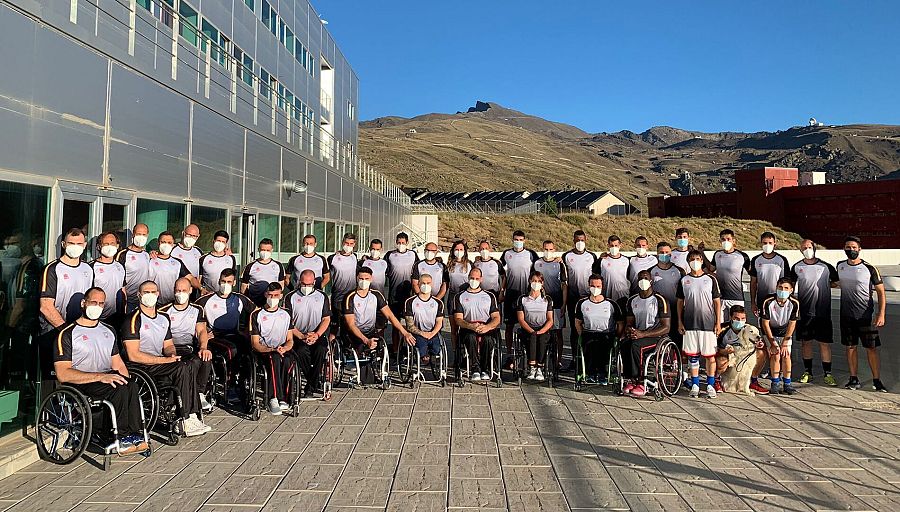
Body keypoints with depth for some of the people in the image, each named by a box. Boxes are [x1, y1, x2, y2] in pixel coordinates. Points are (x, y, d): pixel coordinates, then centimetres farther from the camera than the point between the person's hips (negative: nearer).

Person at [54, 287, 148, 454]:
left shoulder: (108, 331, 23)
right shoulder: (67, 333, 1)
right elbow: (63, 374, -10)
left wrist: (127, 382, -2)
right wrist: (100, 376, -21)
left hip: (107, 378, 5)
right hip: (80, 385, -5)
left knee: (130, 385, -30)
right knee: (119, 389, -33)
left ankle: (136, 435, -28)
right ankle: (122, 438, -23)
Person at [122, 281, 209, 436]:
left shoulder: (164, 318, 18)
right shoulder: (133, 319, -5)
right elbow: (133, 355, -12)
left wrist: (172, 353, -2)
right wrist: (165, 360, -16)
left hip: (161, 364, 6)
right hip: (141, 368, -6)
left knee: (186, 369, -25)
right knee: (183, 368, -28)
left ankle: (191, 419, -26)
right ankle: (188, 420, -26)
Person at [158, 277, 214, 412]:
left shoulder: (197, 310, 19)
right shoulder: (164, 311, 12)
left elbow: (201, 331, 6)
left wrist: (203, 347, -17)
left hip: (192, 348, 2)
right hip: (173, 349, -2)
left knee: (206, 358, -33)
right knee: (193, 363, -34)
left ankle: (200, 394, -22)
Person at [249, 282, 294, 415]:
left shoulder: (286, 315, 16)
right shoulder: (256, 314, 6)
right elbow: (255, 343, 0)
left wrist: (284, 348, -11)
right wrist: (272, 350, -17)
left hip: (282, 351, 2)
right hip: (262, 352, -2)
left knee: (288, 360, -34)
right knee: (275, 358, -37)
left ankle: (273, 399, -29)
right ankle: (280, 399, -39)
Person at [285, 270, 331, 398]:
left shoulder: (322, 296, 12)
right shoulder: (290, 297, 7)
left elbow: (326, 319, 8)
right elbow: (288, 323, 1)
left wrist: (317, 335, -10)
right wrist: (302, 337, -12)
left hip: (318, 335, 1)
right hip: (298, 336, -1)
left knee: (320, 350, -32)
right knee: (301, 351, -34)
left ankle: (310, 387, -19)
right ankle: (315, 383, -16)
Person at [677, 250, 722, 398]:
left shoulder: (710, 279, 3)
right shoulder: (684, 281, 6)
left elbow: (717, 302, 4)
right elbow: (680, 302, 10)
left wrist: (718, 322, 0)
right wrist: (680, 322, 4)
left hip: (708, 323, -1)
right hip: (690, 324, 1)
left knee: (710, 355, 1)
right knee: (692, 355, 5)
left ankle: (710, 385, 11)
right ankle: (695, 385, 14)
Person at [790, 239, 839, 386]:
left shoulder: (826, 266, 0)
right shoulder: (797, 267, 4)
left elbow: (837, 282, 14)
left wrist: (825, 285, 2)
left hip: (823, 311, -1)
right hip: (804, 311, 1)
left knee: (825, 343, 1)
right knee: (806, 342, 7)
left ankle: (827, 374, 10)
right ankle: (807, 372, 18)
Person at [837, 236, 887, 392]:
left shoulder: (869, 269, -7)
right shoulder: (840, 266, 4)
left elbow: (881, 292, -6)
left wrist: (881, 314, -12)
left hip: (866, 316, -3)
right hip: (846, 315, 3)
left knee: (871, 349, 0)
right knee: (850, 347, 8)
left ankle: (877, 380, 10)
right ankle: (854, 379, 16)